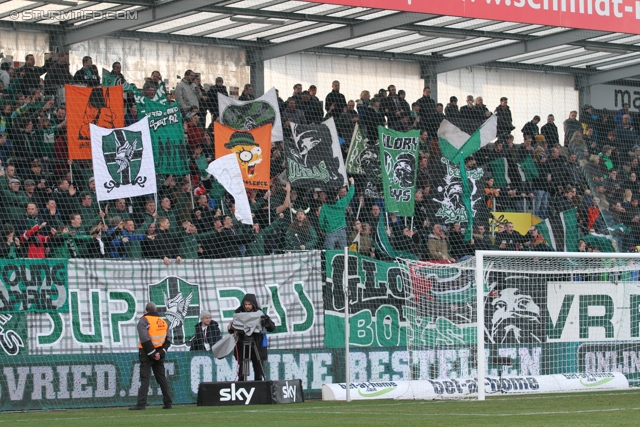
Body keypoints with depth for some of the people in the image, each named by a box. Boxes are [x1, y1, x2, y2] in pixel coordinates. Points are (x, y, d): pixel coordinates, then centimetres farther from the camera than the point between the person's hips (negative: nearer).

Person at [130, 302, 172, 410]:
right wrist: (160, 352, -1)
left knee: (145, 378, -8)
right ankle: (168, 403, 12)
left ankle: (141, 403, -15)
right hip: (159, 354, 5)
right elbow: (167, 340, 8)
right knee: (161, 378, 12)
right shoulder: (163, 322, 13)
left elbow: (145, 340, -16)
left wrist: (152, 353, -13)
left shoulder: (144, 321, -6)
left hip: (146, 353, -5)